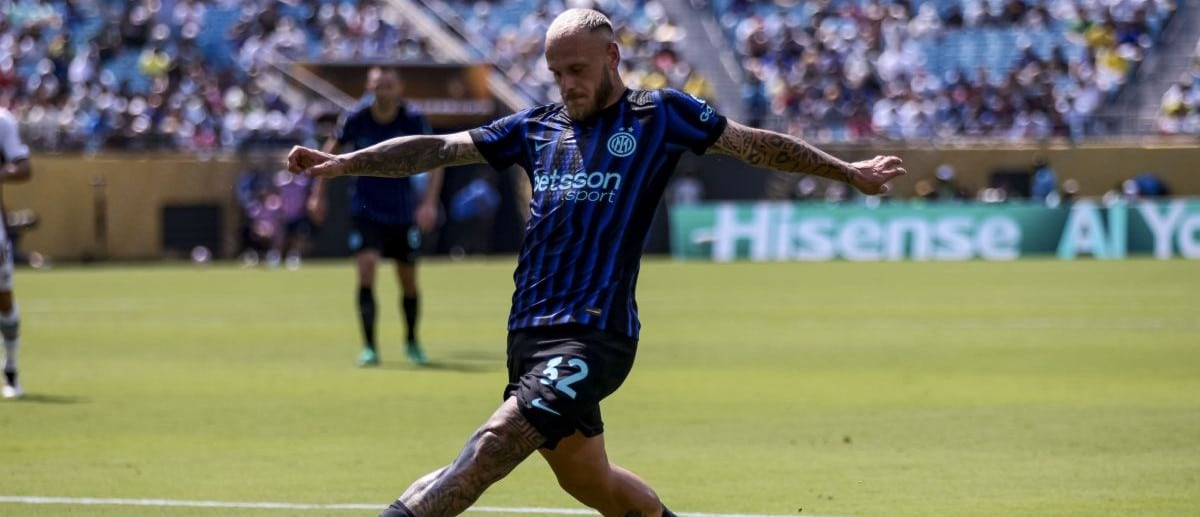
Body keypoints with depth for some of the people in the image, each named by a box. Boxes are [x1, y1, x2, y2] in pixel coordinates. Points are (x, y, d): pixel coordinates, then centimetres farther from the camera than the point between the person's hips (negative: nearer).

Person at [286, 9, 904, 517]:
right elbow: (437, 148, 12)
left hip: (593, 336, -6)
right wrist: (342, 162, 2)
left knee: (489, 449, -23)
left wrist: (849, 171, 15)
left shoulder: (660, 114, 4)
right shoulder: (536, 127, 15)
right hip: (529, 333, 6)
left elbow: (758, 144, 12)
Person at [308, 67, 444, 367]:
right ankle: (369, 347, -15)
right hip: (365, 210, -1)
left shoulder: (413, 121, -12)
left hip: (403, 212, 1)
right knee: (366, 267, -20)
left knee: (408, 280, 7)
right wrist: (318, 194, 4)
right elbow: (331, 152, 6)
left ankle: (412, 341, 31)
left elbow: (434, 161, -7)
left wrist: (429, 203, -18)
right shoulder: (356, 121, -10)